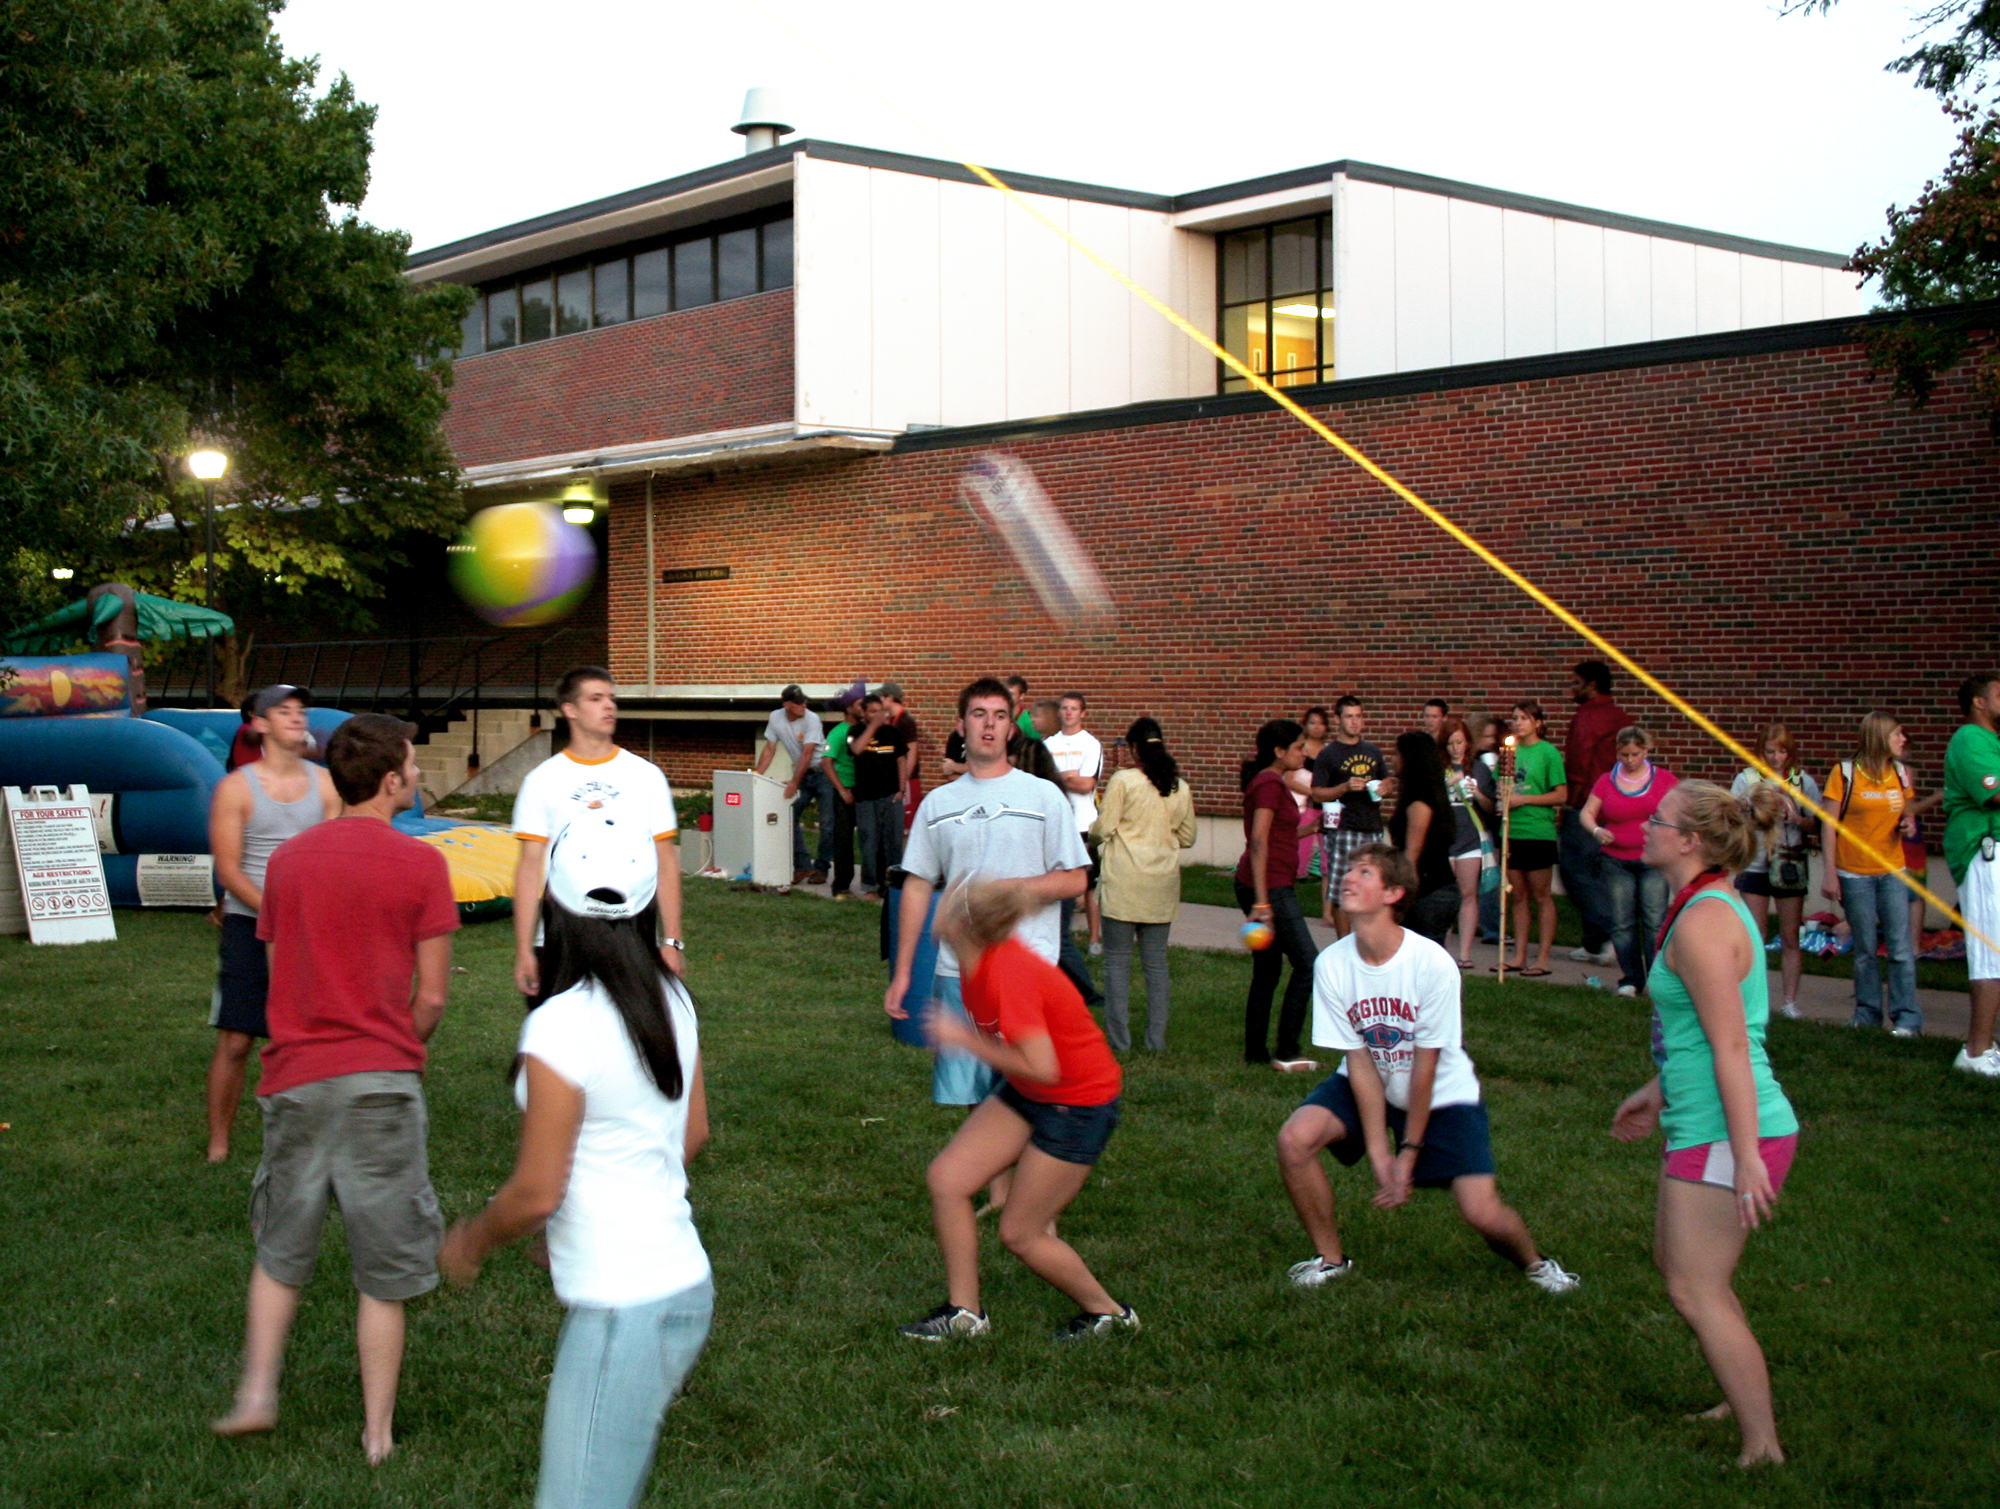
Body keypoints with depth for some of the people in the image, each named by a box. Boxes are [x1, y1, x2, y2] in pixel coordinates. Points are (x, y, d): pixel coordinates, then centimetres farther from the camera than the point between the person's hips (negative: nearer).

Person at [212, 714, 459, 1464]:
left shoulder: (287, 859, 7)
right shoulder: (420, 864, -7)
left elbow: (281, 971, 10)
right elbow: (431, 997, -6)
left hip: (296, 1077, 4)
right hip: (380, 1079, -3)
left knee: (281, 1248, 22)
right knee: (383, 1273, 7)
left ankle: (257, 1391, 14)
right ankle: (378, 1432, 14)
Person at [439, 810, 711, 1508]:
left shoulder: (561, 1026, -20)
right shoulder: (672, 1001, 2)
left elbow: (537, 1191, -16)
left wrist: (469, 1241, 2)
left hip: (619, 1313, -8)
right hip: (684, 1287, 8)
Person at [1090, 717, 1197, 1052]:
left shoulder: (1123, 781, -9)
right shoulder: (1180, 788, 4)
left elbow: (1102, 829, -9)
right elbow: (1187, 837, 11)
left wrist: (1092, 828, 13)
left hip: (1124, 884, -4)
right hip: (1163, 885, 4)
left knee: (1117, 961, 3)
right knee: (1156, 961, 10)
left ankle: (1119, 1039, 2)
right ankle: (1156, 1039, 10)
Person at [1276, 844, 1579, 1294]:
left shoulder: (1433, 964, -26)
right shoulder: (1331, 965, -18)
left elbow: (1425, 1065, -19)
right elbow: (1358, 1060, -14)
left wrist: (1409, 1152, -15)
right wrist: (1379, 1154, -17)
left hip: (1441, 1093, -3)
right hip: (1367, 1085, 3)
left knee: (1482, 1214, -15)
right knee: (1294, 1139, -22)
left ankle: (1531, 1261, 22)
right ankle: (1330, 1258, 2)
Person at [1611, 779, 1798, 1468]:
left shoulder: (1702, 924, -20)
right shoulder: (1715, 907, 12)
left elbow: (1731, 1048, -24)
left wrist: (1746, 1157, -27)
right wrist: (1658, 1092, 30)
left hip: (1724, 1135, -11)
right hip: (1702, 1127, 11)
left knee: (1696, 1291, -6)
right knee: (1676, 1259, 23)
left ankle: (1763, 1451, 0)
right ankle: (1747, 1404, 36)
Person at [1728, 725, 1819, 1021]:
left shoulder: (1804, 782, 4)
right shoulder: (1746, 780, 2)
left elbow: (1818, 825, 7)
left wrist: (1798, 819, -13)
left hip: (1791, 867, 1)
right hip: (1754, 866, -1)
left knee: (1790, 937, 4)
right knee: (1754, 936, 1)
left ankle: (1789, 1000, 10)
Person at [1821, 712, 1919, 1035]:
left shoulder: (1900, 773, 8)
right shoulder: (1844, 773, -5)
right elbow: (1829, 825, -4)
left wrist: (1908, 824, -5)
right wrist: (1830, 872, -10)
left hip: (1892, 872, 3)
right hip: (1854, 874, -3)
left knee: (1901, 947, -4)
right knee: (1865, 950, 5)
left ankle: (1907, 1018, 1)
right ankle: (1868, 1014, 17)